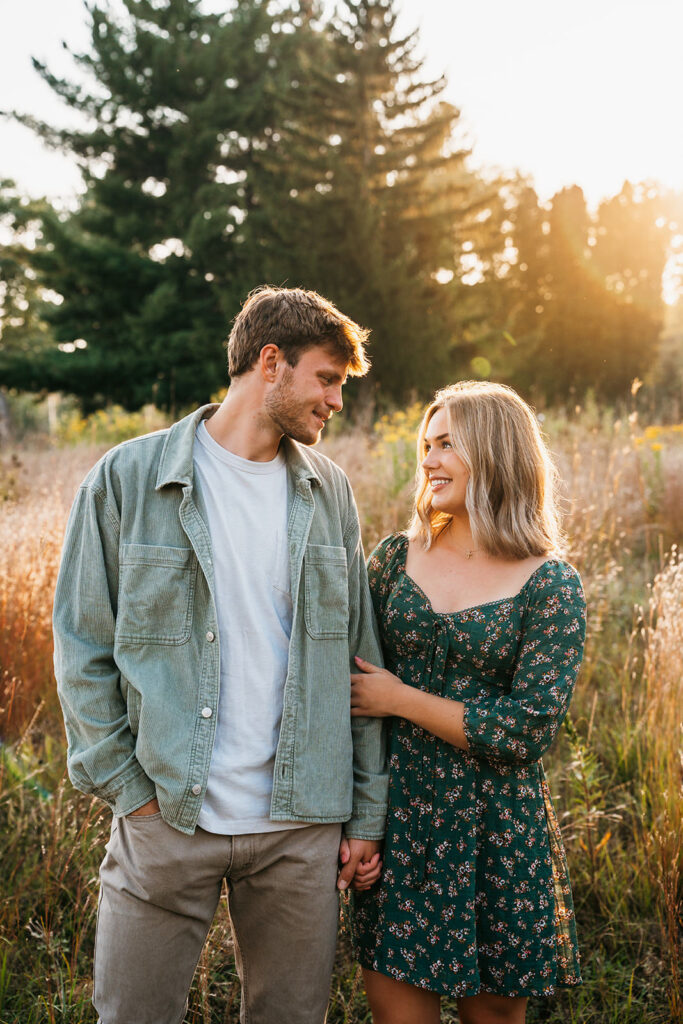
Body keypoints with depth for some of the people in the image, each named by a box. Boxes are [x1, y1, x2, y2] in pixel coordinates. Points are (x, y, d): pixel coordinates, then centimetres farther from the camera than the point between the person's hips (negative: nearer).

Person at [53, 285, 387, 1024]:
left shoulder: (329, 491, 6)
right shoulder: (128, 478, -4)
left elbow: (356, 658, 7)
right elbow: (80, 648, -2)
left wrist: (367, 810, 6)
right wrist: (126, 786, -7)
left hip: (303, 824, 3)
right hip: (167, 818, -2)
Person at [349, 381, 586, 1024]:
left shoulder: (550, 586, -8)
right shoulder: (397, 557, 2)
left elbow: (527, 732, -14)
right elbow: (352, 675, 8)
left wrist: (400, 699, -12)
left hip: (496, 832, -2)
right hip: (397, 815, 3)